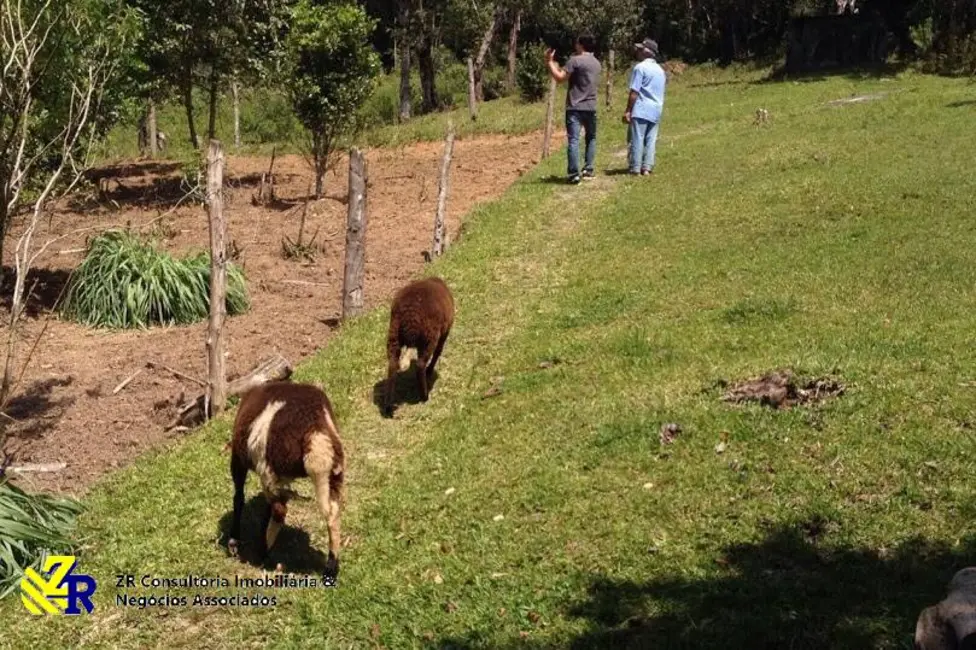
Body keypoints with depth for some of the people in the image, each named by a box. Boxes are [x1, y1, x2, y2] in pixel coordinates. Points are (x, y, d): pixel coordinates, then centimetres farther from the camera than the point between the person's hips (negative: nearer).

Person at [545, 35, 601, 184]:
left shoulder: (575, 60, -10)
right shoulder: (597, 63, 13)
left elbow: (560, 78, -13)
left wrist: (550, 62, -3)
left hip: (575, 107, -6)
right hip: (591, 107, 6)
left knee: (573, 140, -7)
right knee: (591, 138, 20)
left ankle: (574, 174, -12)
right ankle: (588, 169, 18)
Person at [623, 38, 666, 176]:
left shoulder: (640, 67, -8)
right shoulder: (660, 70, 17)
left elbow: (634, 92, -12)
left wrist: (628, 111, -11)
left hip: (641, 110, -7)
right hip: (656, 110, 7)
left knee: (637, 139, -5)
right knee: (651, 140, 7)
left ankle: (635, 169, -6)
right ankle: (647, 168, 4)